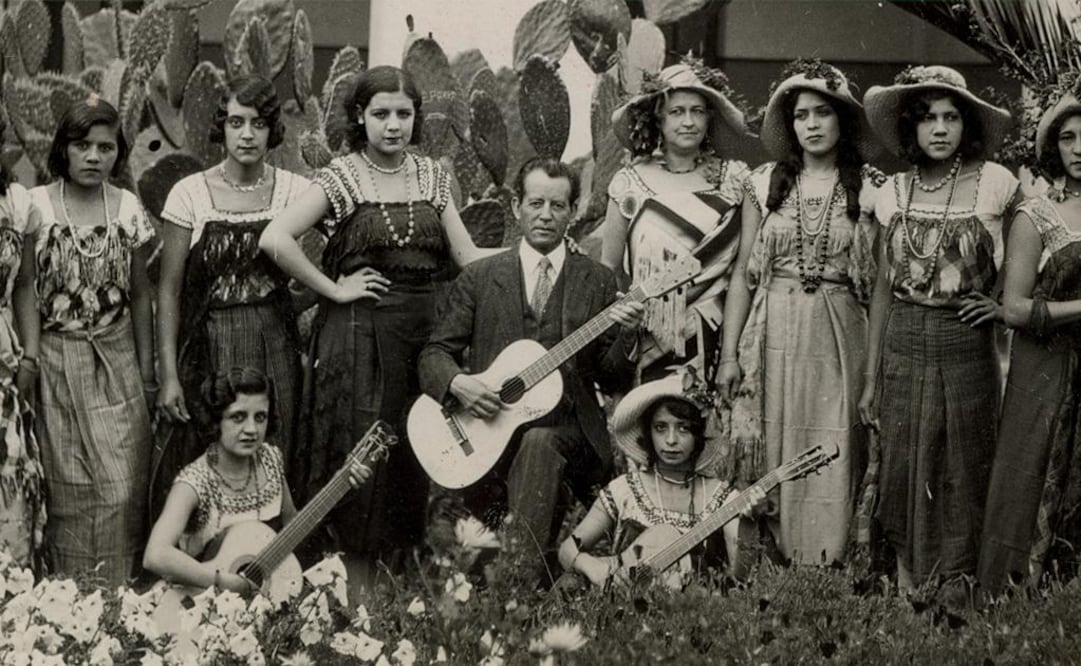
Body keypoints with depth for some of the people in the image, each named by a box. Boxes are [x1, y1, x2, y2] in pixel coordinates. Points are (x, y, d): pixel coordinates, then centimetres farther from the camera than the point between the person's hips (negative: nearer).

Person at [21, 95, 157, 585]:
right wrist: (30, 364, -11)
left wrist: (146, 370, 8)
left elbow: (140, 294, 7)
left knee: (121, 484, 0)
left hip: (116, 362, 2)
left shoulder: (129, 209, 2)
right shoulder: (35, 207, -5)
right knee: (67, 485, 4)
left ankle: (117, 591, 14)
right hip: (57, 363, -2)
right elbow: (27, 291, -5)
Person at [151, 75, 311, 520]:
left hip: (275, 349, 1)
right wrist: (169, 375, -6)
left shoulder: (294, 190, 0)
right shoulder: (191, 193, -3)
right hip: (209, 350, -1)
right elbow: (169, 289, -2)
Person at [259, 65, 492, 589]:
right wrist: (333, 289, -12)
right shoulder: (341, 177, -4)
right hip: (360, 334, -4)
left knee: (419, 459, 7)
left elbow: (467, 255, 7)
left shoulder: (431, 175, 10)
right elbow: (274, 239, -15)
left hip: (426, 331, 4)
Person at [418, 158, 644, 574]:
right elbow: (435, 353, 8)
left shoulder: (597, 282, 9)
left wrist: (626, 336, -12)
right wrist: (457, 383, -14)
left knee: (539, 443, -35)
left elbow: (614, 382, 9)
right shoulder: (479, 278, 9)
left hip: (568, 432, -1)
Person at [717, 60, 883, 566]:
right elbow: (743, 272, 7)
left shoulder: (870, 188, 2)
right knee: (767, 458, 4)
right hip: (772, 335, 1)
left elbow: (881, 279, 0)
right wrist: (729, 354, 2)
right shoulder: (765, 183, 6)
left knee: (831, 460, -1)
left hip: (839, 336, -1)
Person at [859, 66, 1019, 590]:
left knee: (959, 487, 3)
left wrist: (1005, 302, -7)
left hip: (965, 349, -3)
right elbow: (883, 287, 9)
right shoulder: (895, 191, 4)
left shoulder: (995, 184, -5)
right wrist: (871, 377, 8)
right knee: (902, 482, 7)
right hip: (902, 349, 3)